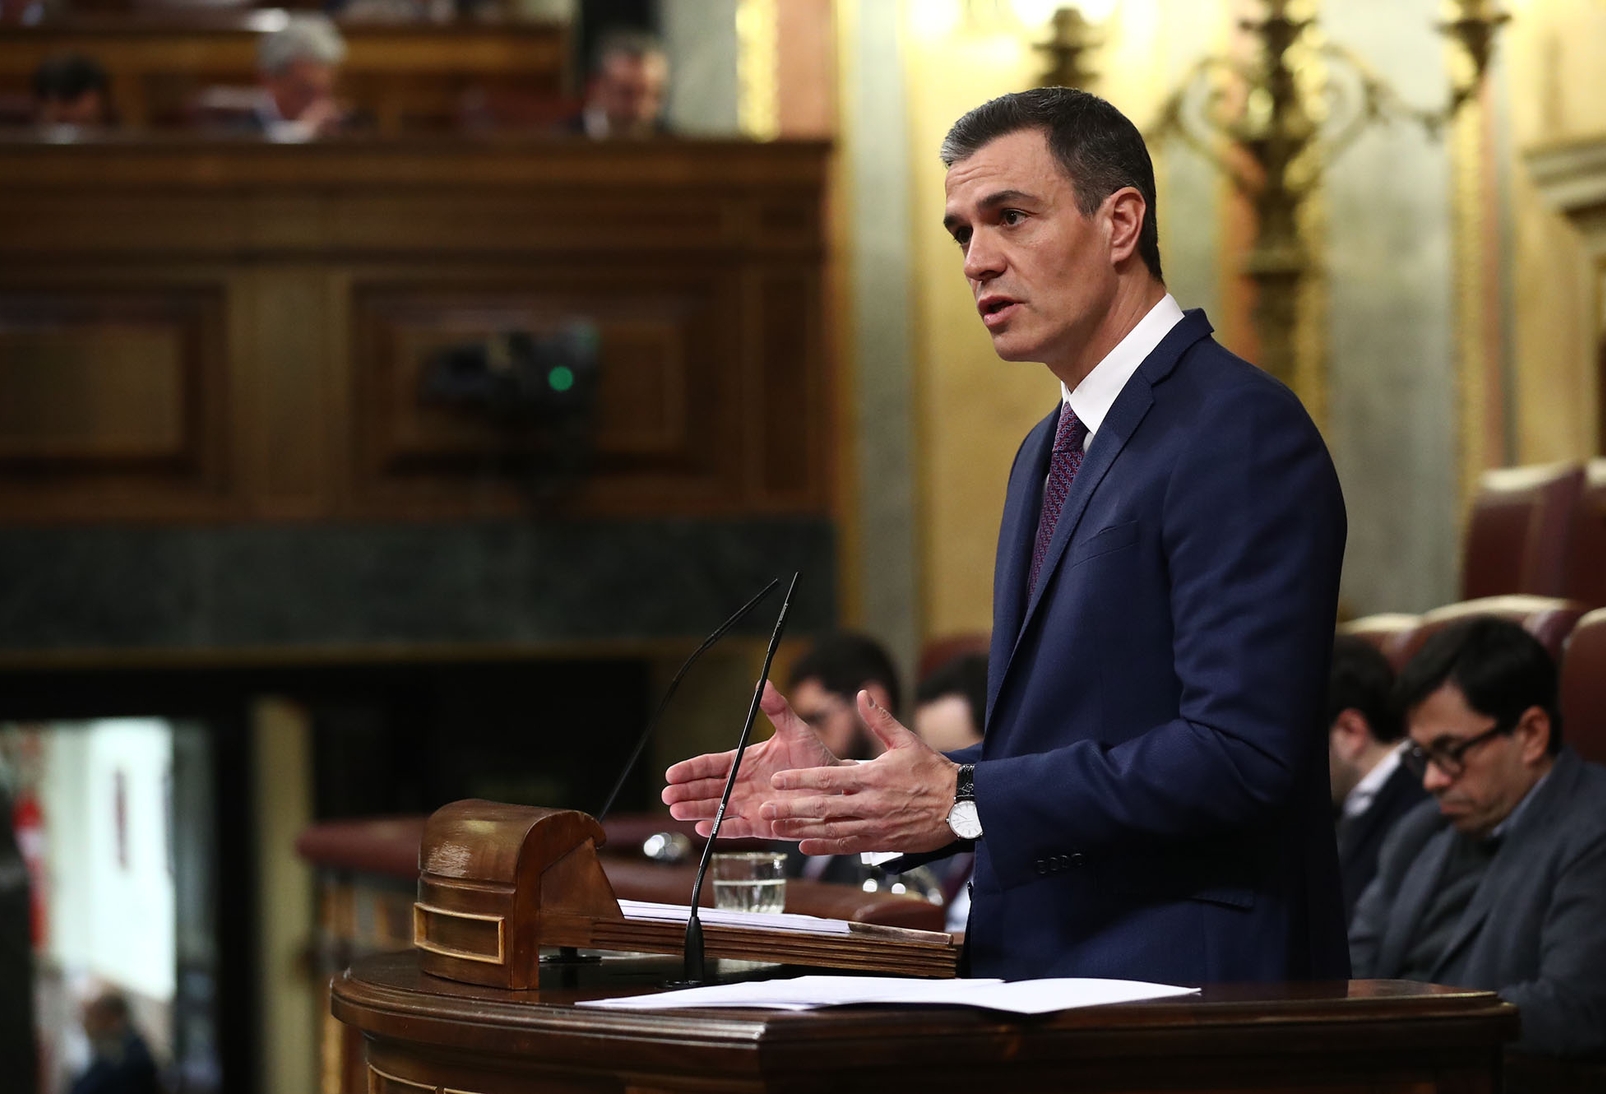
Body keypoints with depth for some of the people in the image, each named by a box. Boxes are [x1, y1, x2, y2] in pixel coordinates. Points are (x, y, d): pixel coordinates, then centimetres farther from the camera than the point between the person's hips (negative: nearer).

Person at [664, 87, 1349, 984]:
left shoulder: (1241, 432, -10)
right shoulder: (1051, 453, 20)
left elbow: (1238, 755, -18)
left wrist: (963, 801, -16)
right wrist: (845, 787, 8)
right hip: (1046, 979, 8)